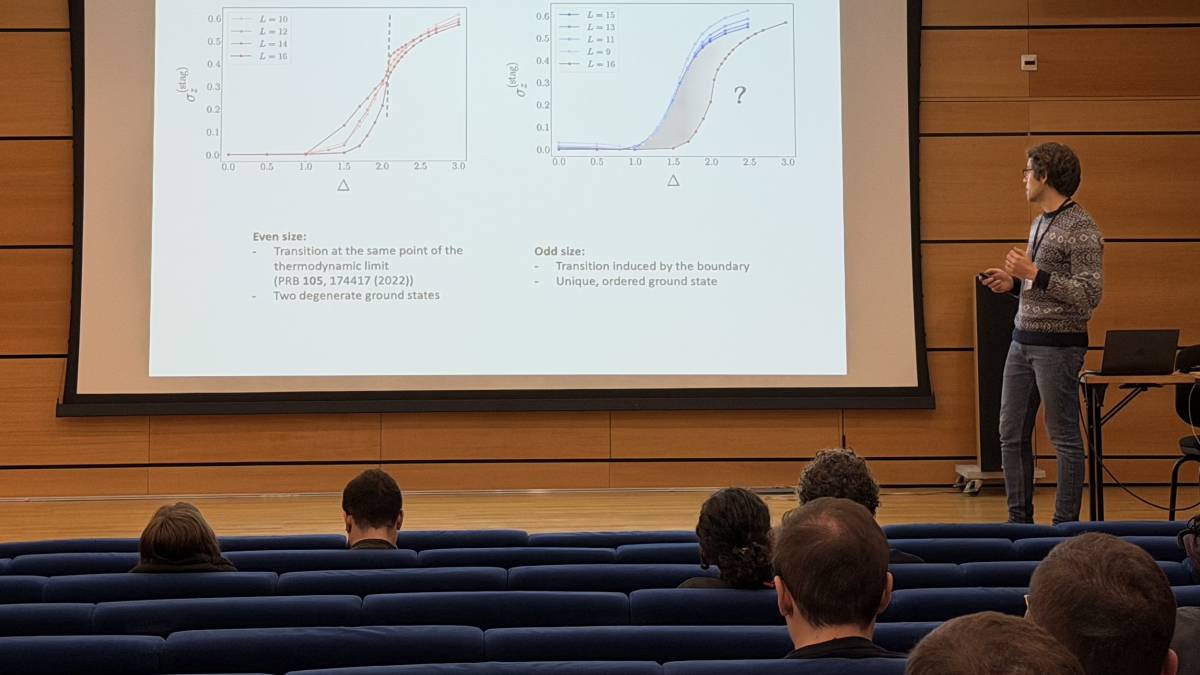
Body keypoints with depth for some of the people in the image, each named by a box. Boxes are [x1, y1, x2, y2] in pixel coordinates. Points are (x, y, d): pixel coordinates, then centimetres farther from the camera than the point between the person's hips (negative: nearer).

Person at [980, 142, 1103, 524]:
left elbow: (1089, 295, -19)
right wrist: (1012, 283, 7)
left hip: (1058, 345, -9)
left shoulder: (1081, 230, -14)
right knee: (1011, 435, 11)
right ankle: (1019, 520, 20)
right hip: (1022, 340, 9)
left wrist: (1034, 274, -22)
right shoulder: (1040, 224, 15)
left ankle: (1066, 525, 8)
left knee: (1065, 439, 0)